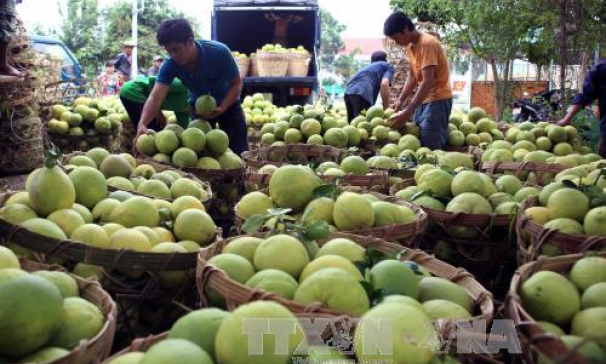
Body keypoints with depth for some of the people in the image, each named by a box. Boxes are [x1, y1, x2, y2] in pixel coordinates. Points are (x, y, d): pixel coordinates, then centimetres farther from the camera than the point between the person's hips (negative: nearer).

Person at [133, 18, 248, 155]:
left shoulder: (219, 52, -32)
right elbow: (156, 97, -36)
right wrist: (142, 125, -53)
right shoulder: (170, 64, -26)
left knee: (238, 152, -5)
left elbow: (236, 84, -21)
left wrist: (222, 108, -36)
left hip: (228, 103, -2)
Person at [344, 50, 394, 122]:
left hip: (348, 92, 7)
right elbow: (384, 84, -2)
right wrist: (386, 108, 0)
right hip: (362, 93, -7)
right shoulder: (388, 66, 20)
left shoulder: (368, 66, 39)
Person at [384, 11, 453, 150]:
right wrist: (401, 100, 3)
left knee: (431, 147, -15)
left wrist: (407, 112, -28)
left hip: (437, 100, -9)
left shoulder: (427, 44, -20)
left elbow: (428, 82, -25)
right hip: (423, 99, 9)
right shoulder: (410, 45, 8)